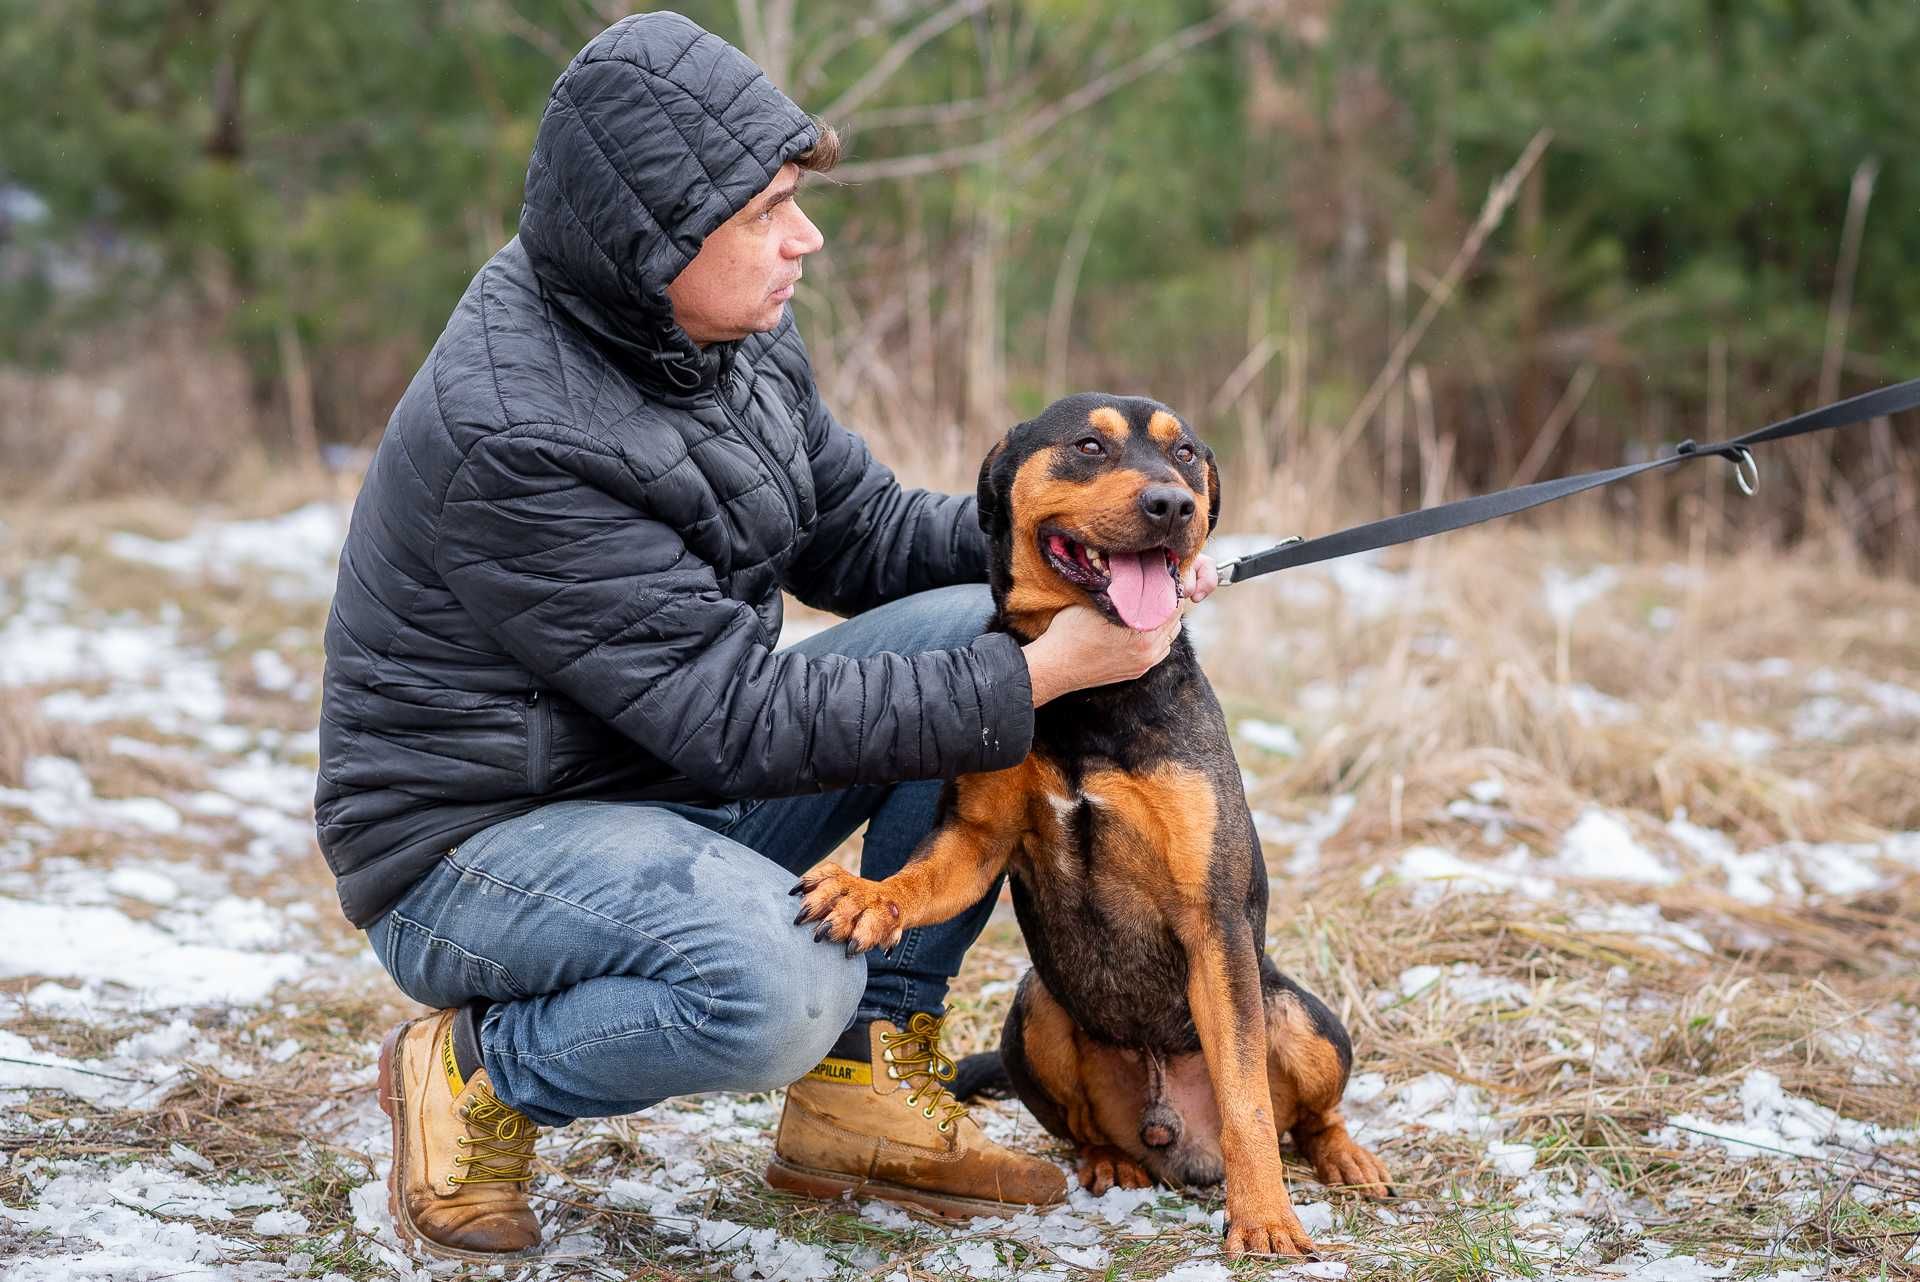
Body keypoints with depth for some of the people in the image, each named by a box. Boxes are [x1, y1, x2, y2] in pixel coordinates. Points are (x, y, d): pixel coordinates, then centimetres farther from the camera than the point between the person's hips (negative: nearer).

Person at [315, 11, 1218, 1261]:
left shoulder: (738, 337, -2)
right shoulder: (511, 438, -28)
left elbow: (862, 532, 11)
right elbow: (737, 717, -26)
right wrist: (1041, 678, -25)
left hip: (670, 787, 9)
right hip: (477, 844, -9)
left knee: (978, 624, -5)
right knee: (781, 980, -36)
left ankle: (866, 1088, 0)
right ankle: (477, 1077, -5)